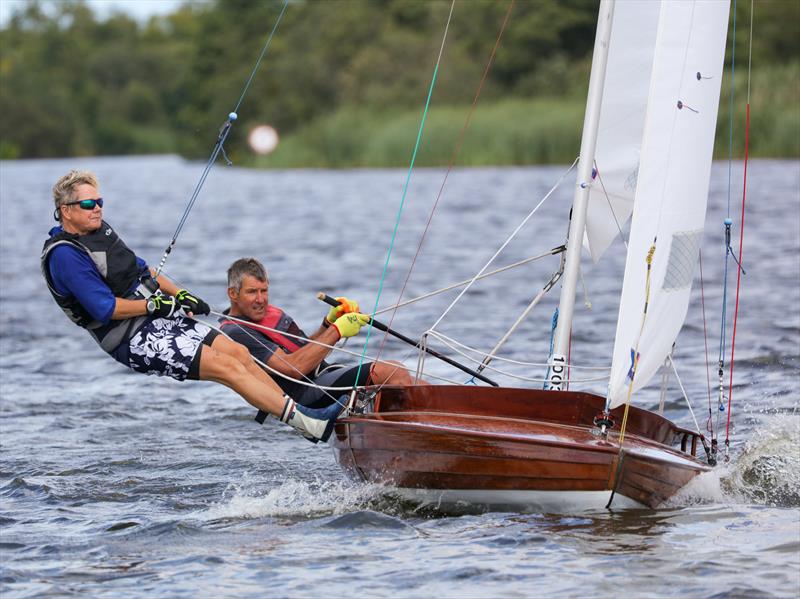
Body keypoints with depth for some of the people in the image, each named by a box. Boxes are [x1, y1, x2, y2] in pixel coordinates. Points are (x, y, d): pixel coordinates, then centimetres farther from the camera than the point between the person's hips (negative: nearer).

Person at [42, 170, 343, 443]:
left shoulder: (100, 230, 13)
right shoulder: (65, 254, -16)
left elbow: (140, 269, 23)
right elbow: (106, 308, -20)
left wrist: (180, 295, 11)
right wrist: (156, 304, -14)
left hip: (157, 318, 9)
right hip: (133, 340, -9)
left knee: (239, 353, -1)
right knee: (226, 367, -17)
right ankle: (309, 423, -19)